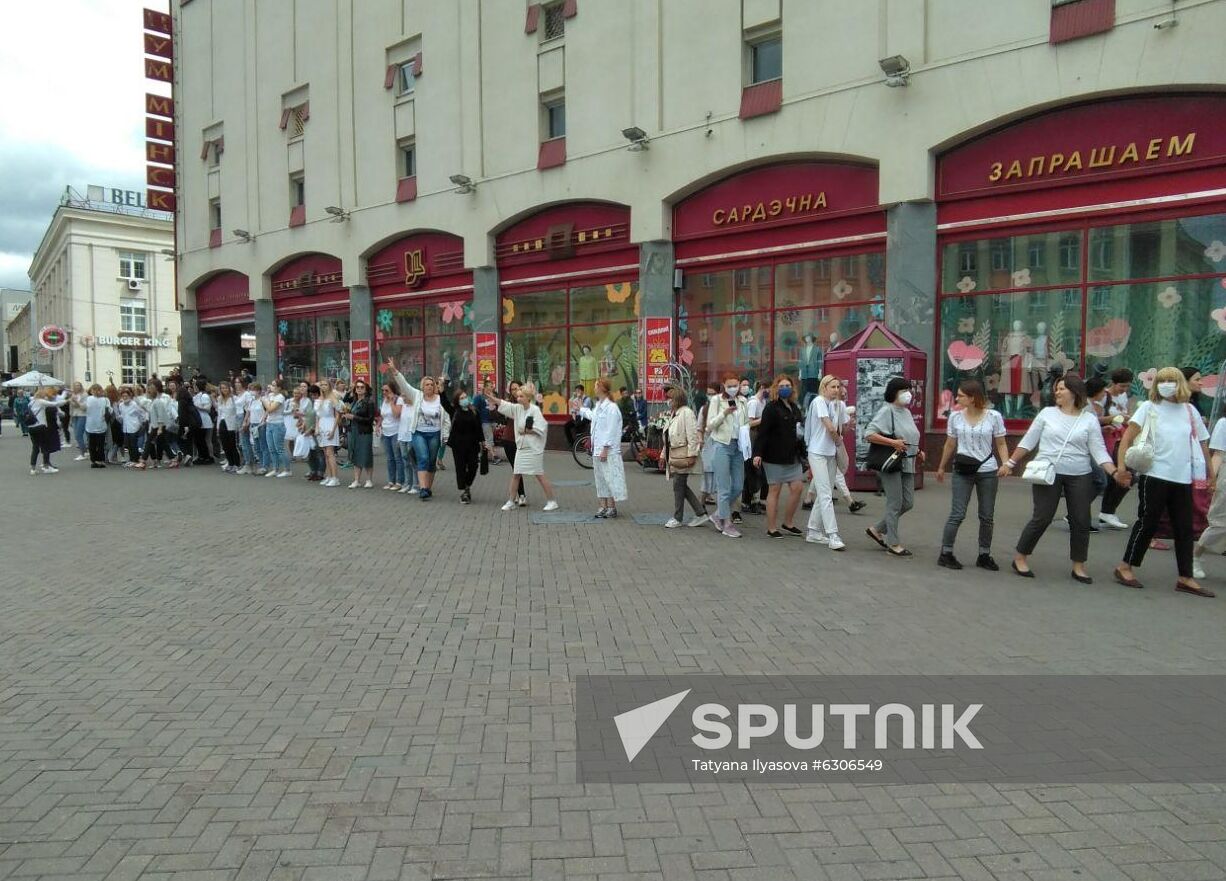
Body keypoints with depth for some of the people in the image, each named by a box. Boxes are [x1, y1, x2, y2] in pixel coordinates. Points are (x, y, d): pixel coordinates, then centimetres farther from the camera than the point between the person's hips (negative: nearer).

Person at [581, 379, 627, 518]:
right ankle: (603, 507, 17)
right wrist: (579, 409, 50)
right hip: (597, 450, 9)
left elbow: (611, 431, -17)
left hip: (608, 451, -9)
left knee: (610, 479, -3)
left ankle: (612, 508, 4)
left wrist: (605, 449, -19)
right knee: (600, 480, 11)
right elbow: (591, 416, 36)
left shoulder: (611, 408, -13)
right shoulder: (598, 407, 13)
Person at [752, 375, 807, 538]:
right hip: (775, 456, -7)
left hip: (793, 456, 7)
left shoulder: (794, 407, 15)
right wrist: (758, 454, -23)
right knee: (774, 490, -1)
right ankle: (771, 528, 9)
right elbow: (762, 432, -15)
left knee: (797, 488, 5)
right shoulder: (771, 408, -9)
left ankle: (788, 523, 21)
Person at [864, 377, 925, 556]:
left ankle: (877, 530, 23)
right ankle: (894, 543, 10)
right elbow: (869, 434, -19)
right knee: (895, 504, -2)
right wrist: (893, 443, -23)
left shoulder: (907, 412, 16)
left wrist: (918, 452, 12)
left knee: (908, 502, 9)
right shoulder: (886, 411, -10)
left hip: (907, 464, 9)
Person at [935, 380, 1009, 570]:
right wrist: (941, 467, 18)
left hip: (988, 472, 0)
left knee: (987, 516, 8)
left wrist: (1006, 464, -14)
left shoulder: (994, 416, -5)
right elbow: (950, 444, 11)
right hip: (962, 471, 0)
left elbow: (1001, 444, 1)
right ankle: (945, 553, 4)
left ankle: (984, 555, 21)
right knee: (957, 515, -4)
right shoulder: (955, 417, 0)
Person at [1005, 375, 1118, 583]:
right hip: (1047, 474, -2)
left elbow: (1099, 450, -2)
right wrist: (1010, 463, 3)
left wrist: (1115, 473, -15)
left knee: (1081, 521, 5)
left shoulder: (1089, 420, 2)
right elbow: (1028, 441, 5)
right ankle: (1019, 557, 11)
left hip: (1080, 477, 2)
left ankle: (1078, 566, 18)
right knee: (1042, 518, -3)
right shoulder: (1047, 413, 2)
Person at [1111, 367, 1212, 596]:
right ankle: (1125, 567, 12)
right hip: (1154, 476, -4)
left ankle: (1186, 578, 15)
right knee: (1147, 523, -1)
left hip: (1183, 479, 4)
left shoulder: (1190, 411, 10)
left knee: (1184, 528, 8)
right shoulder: (1149, 408, -1)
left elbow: (1202, 443, 17)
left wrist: (1210, 473, 16)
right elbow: (1128, 436, -10)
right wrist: (1121, 465, -20)